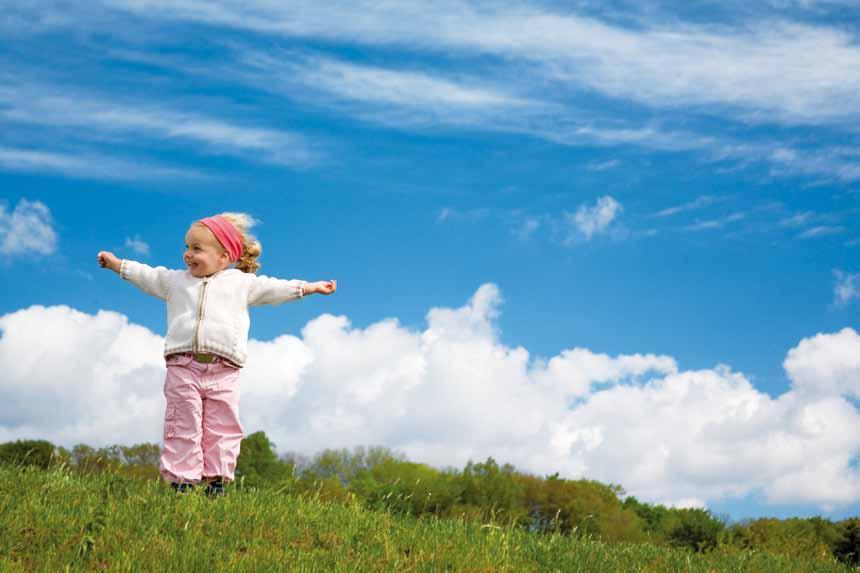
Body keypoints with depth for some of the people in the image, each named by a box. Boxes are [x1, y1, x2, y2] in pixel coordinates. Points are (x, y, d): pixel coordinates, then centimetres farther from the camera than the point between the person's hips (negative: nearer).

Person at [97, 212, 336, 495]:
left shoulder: (241, 283, 13)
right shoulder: (175, 280, 19)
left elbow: (275, 288, 15)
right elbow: (146, 275, 27)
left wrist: (311, 287, 13)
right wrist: (115, 263, 25)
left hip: (223, 370, -1)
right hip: (182, 367, 1)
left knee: (222, 429, -1)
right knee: (183, 428, -2)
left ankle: (216, 481, 5)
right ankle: (181, 480, 0)